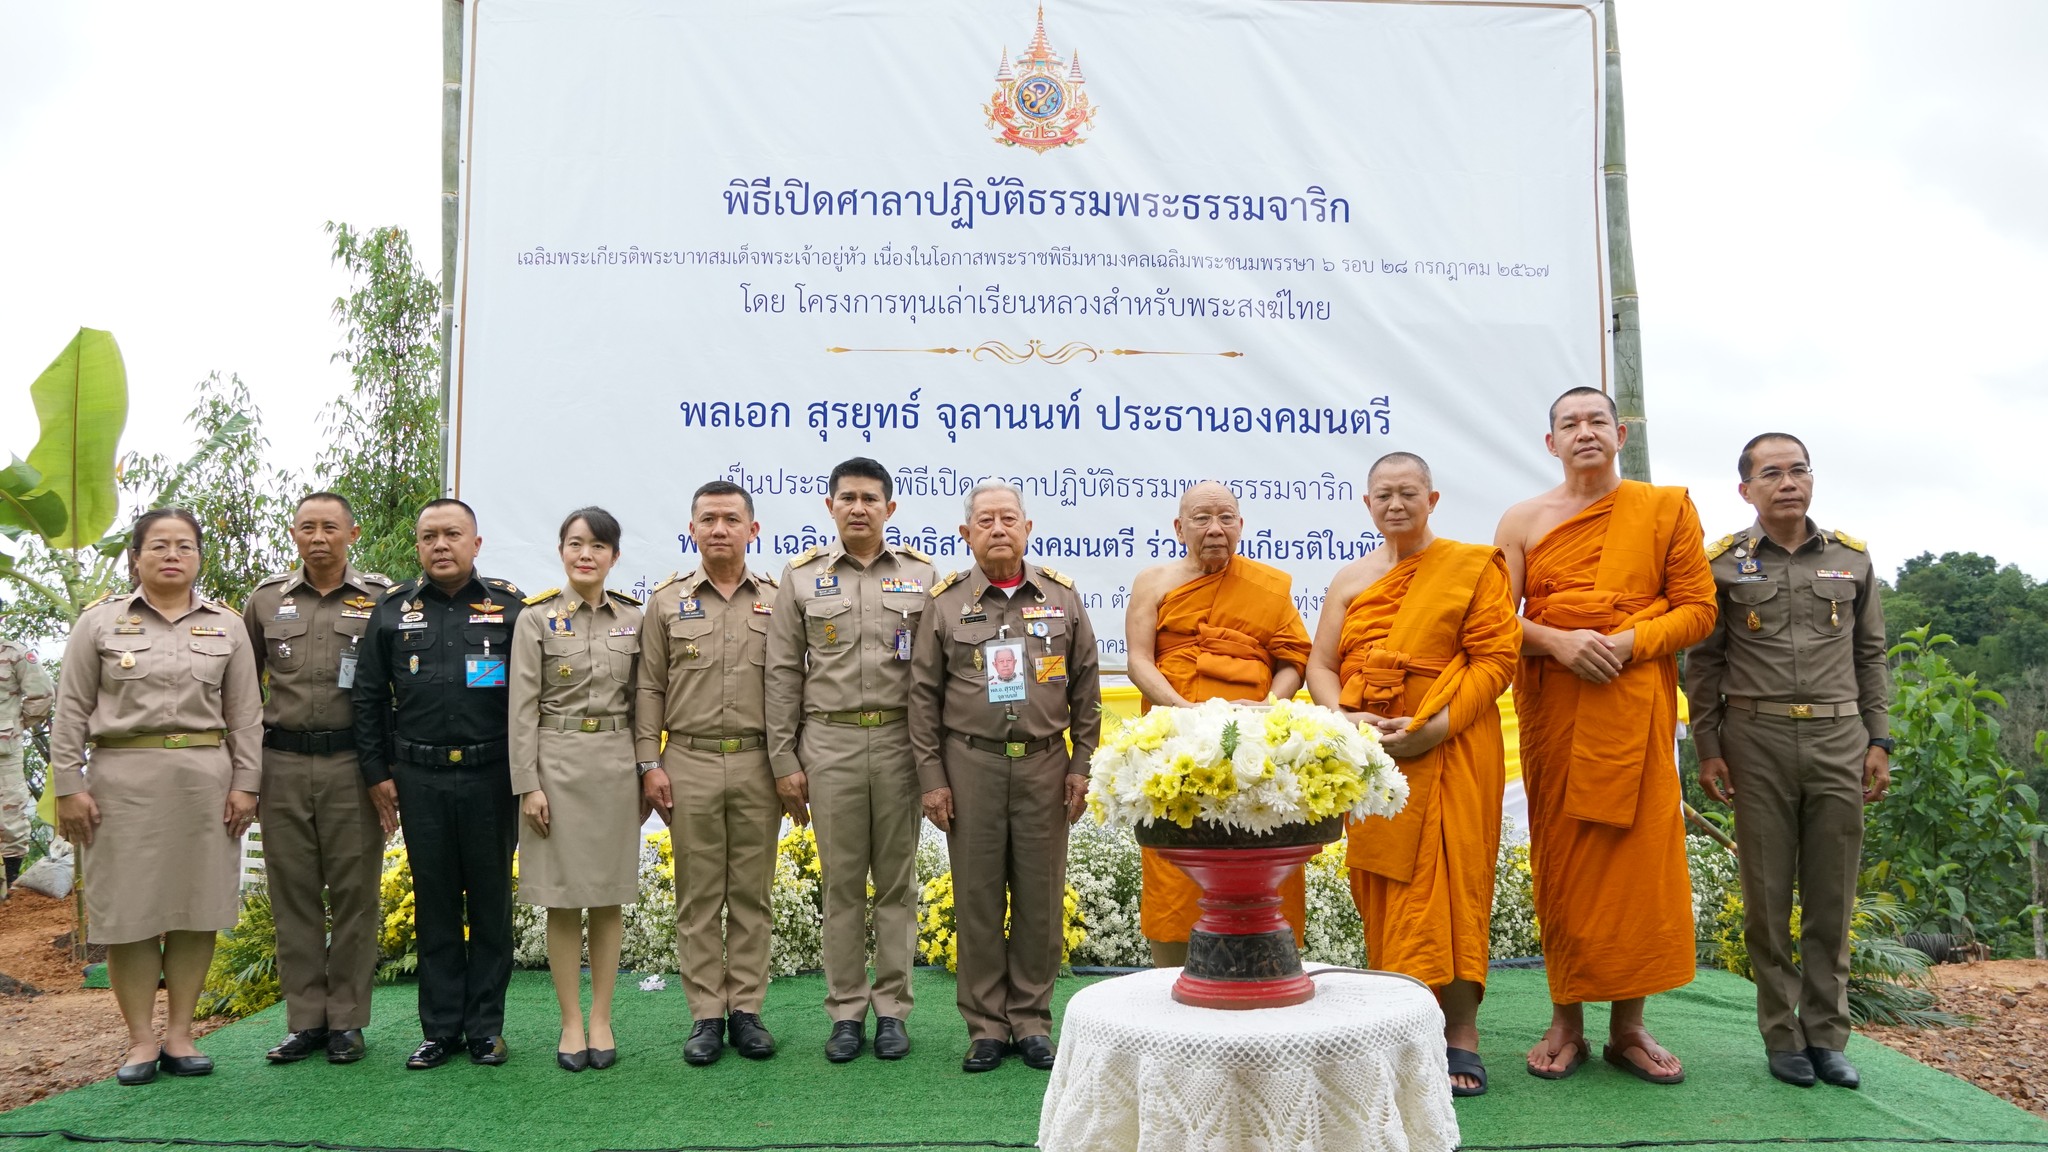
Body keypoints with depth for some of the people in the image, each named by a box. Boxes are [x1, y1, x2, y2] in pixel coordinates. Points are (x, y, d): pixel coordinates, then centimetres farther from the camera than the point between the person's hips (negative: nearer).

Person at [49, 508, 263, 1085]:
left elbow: (245, 714, 8)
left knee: (197, 905, 4)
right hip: (123, 778, -1)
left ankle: (179, 1033, 14)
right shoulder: (100, 622, 6)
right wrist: (69, 786, -3)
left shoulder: (227, 626, 9)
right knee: (128, 907, 1)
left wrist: (245, 783, 1)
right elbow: (72, 711, 4)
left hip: (205, 779, 1)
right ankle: (140, 1038, 11)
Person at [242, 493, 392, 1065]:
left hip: (352, 763, -2)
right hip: (281, 763, 3)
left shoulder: (382, 599, 2)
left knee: (354, 893, 2)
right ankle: (305, 1021, 17)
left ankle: (347, 1021, 13)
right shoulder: (266, 600, 10)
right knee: (293, 894, 7)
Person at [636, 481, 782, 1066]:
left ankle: (746, 1009, 15)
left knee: (752, 892, 6)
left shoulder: (777, 600, 6)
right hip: (689, 763, 0)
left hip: (758, 765, 0)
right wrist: (649, 764, -1)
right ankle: (706, 1014, 12)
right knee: (698, 895, 4)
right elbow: (650, 689, 6)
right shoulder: (667, 601, 7)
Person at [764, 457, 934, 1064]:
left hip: (899, 742, 0)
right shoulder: (802, 577, 5)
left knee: (897, 879, 6)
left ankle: (893, 1008, 17)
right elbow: (783, 674, 5)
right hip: (829, 743, 0)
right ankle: (846, 1011, 16)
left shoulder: (921, 575, 4)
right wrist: (784, 760, 1)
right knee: (841, 882, 6)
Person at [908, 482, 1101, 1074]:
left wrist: (1081, 765, 5)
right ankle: (985, 1026, 16)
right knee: (977, 898, 4)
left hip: (1044, 764, 1)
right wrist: (932, 777, -1)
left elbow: (1085, 688, 10)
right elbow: (924, 695, 3)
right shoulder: (945, 601, 3)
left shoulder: (1062, 596, 7)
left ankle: (1032, 1020, 19)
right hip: (971, 763, -1)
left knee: (1041, 898, 5)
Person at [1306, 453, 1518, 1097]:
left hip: (1448, 750, -4)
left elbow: (1496, 658, -6)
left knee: (1445, 881, -6)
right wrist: (1343, 718, -10)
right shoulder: (1350, 581, 14)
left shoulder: (1473, 567, 2)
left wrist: (1434, 726, -16)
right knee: (1379, 886, 6)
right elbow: (1320, 665, 11)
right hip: (1368, 755, 4)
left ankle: (1461, 1033, 3)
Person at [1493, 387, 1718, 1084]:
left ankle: (1628, 1028, 12)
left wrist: (1630, 642, -13)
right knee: (1560, 858, 4)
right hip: (1550, 707, 1)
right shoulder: (1524, 521, 9)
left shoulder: (1666, 509, 8)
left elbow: (1698, 609, 3)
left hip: (1637, 704, 0)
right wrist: (1557, 641, -14)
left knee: (1638, 855, -1)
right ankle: (1566, 1022, 14)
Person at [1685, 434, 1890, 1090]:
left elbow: (1870, 655, 12)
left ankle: (1827, 1035, 16)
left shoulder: (1851, 558, 9)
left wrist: (1878, 741, 6)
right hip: (1757, 739, -2)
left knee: (1832, 896, 6)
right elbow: (1704, 662, 2)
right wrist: (1708, 750, -2)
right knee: (1767, 895, 3)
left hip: (1839, 738, 2)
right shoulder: (1723, 563, 2)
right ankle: (1782, 1036, 13)